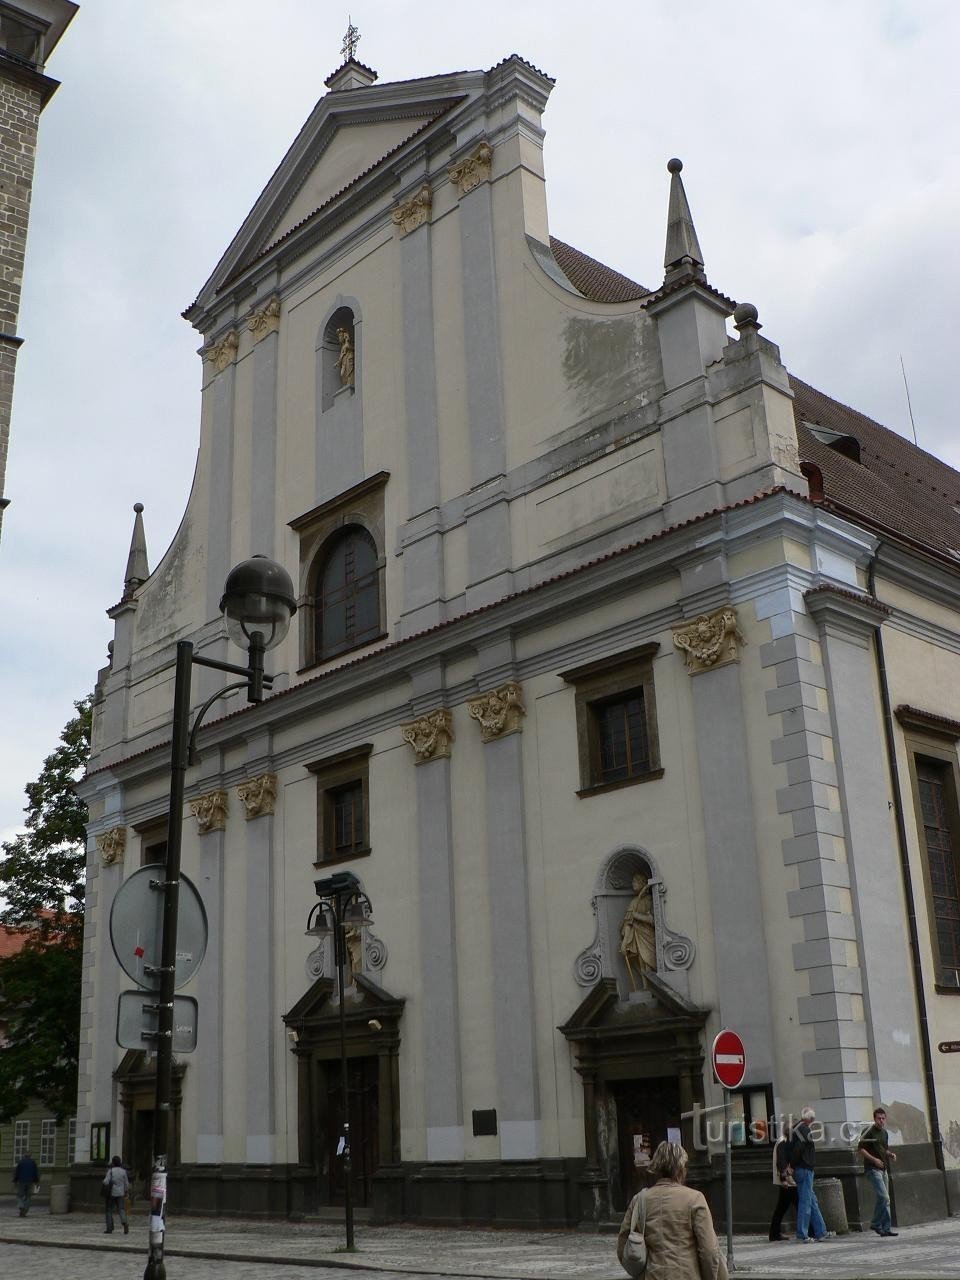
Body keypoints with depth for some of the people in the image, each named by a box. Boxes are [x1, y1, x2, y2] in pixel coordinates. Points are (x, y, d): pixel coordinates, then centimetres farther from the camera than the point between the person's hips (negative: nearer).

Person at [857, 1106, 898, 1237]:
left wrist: (890, 1154, 6)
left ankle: (876, 1224, 17)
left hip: (883, 1169, 8)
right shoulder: (869, 1131, -9)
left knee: (883, 1199, 9)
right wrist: (874, 1159, -20)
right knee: (884, 1198, -15)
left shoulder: (884, 1132, 15)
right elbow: (860, 1148, -12)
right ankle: (886, 1227, -10)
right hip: (872, 1169, -8)